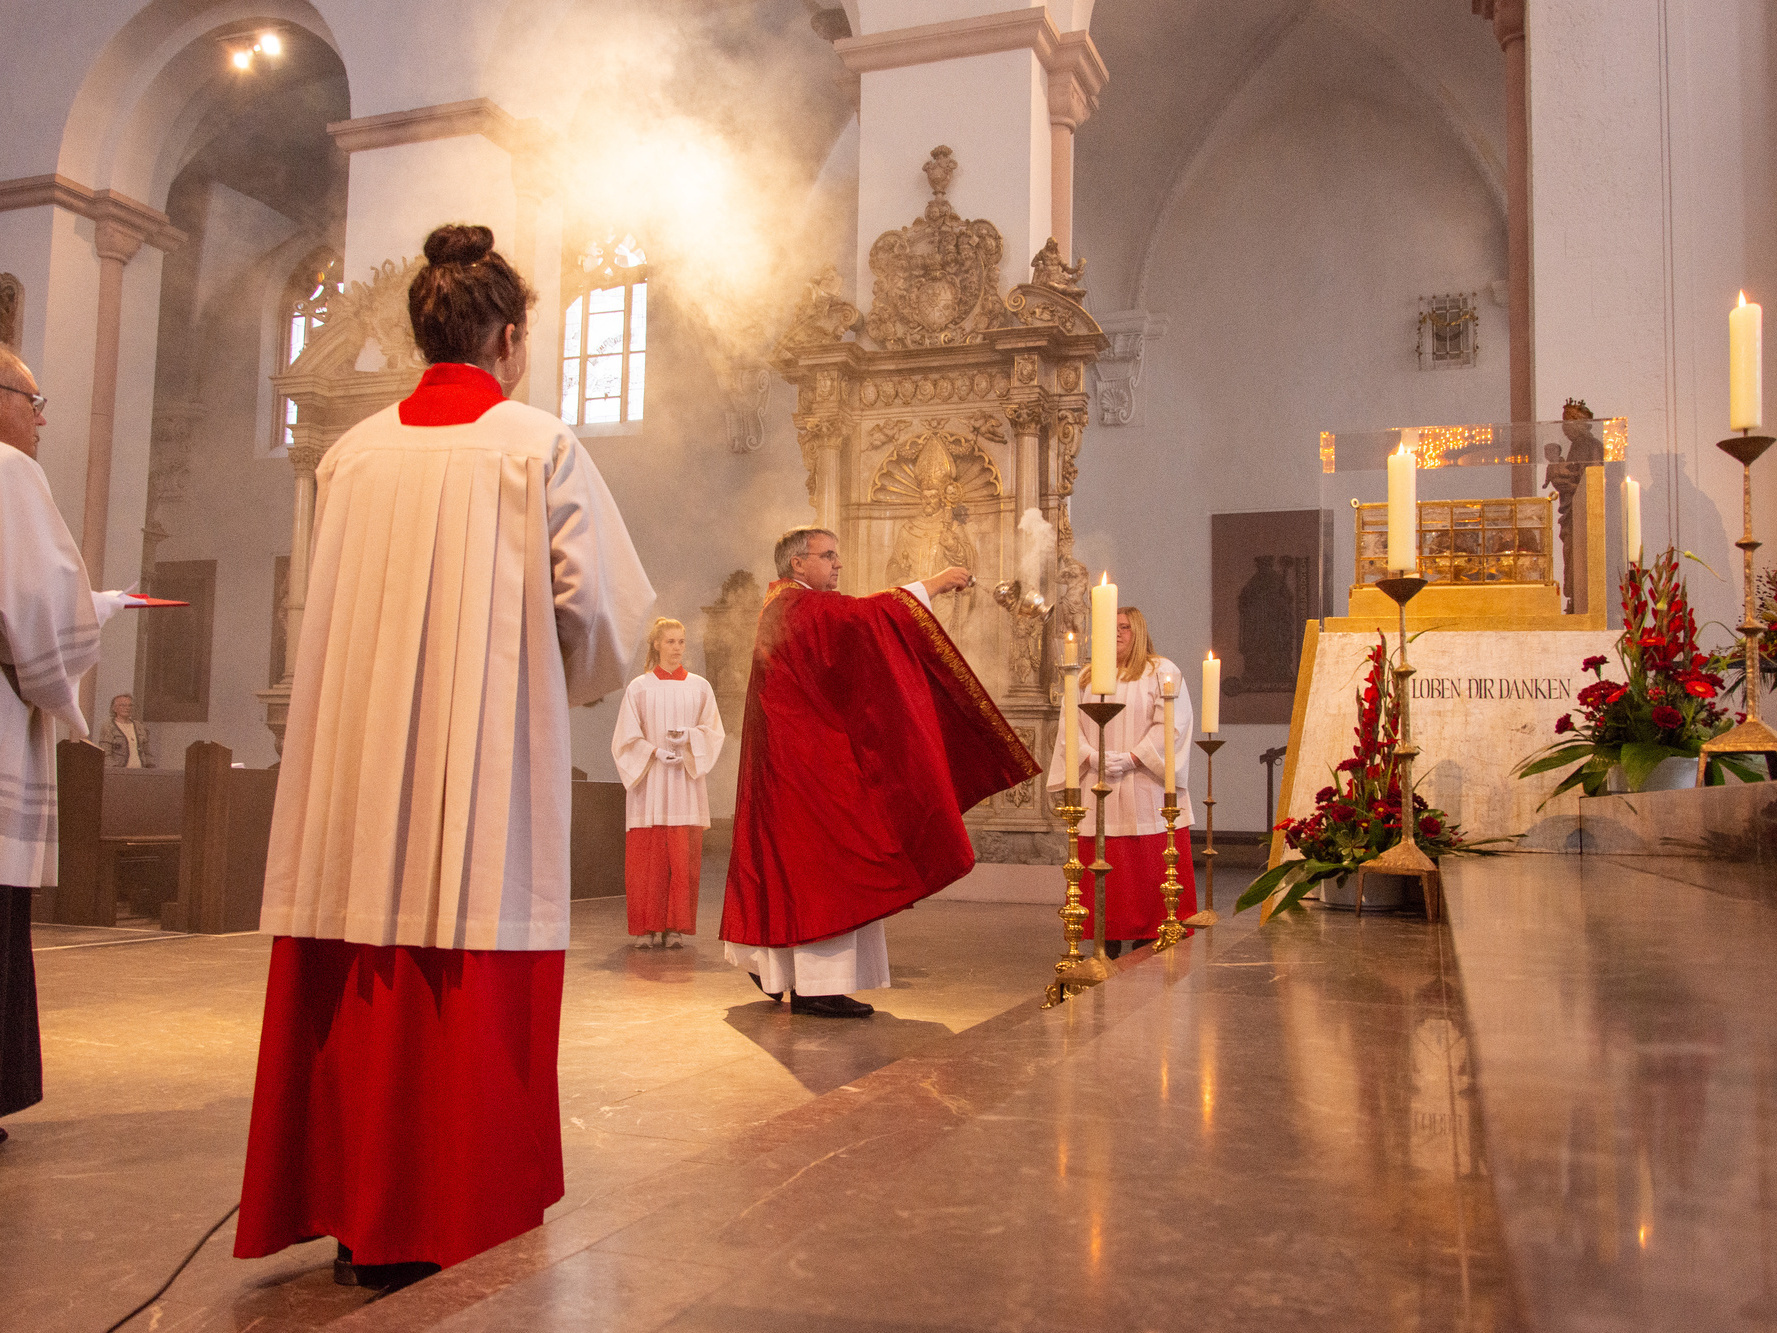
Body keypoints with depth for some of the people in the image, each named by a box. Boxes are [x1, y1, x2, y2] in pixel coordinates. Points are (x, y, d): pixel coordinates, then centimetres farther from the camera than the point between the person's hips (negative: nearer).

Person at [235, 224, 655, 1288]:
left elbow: (336, 609, 11)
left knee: (359, 988, 9)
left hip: (360, 746, 5)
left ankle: (356, 1217, 20)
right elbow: (596, 606, -4)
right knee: (474, 992, 2)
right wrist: (563, 683, 16)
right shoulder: (540, 445, -3)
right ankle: (449, 1229, 8)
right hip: (490, 760, -4)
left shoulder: (354, 452, 7)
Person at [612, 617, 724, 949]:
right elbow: (626, 737, 2)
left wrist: (689, 736, -13)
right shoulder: (639, 687, 6)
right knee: (647, 857, -3)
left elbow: (713, 732, 7)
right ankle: (648, 928, 4)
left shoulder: (699, 687, 10)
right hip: (648, 783, -1)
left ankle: (676, 928, 1)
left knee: (684, 857, -4)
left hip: (685, 784, 1)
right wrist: (655, 751, -14)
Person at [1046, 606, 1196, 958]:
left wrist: (1132, 758, -15)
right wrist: (1092, 757, -8)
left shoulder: (1162, 672, 5)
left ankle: (1148, 938, 2)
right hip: (1097, 787, 3)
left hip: (1145, 788, -3)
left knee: (1148, 866, -4)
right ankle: (1110, 939, 6)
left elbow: (1171, 725, -6)